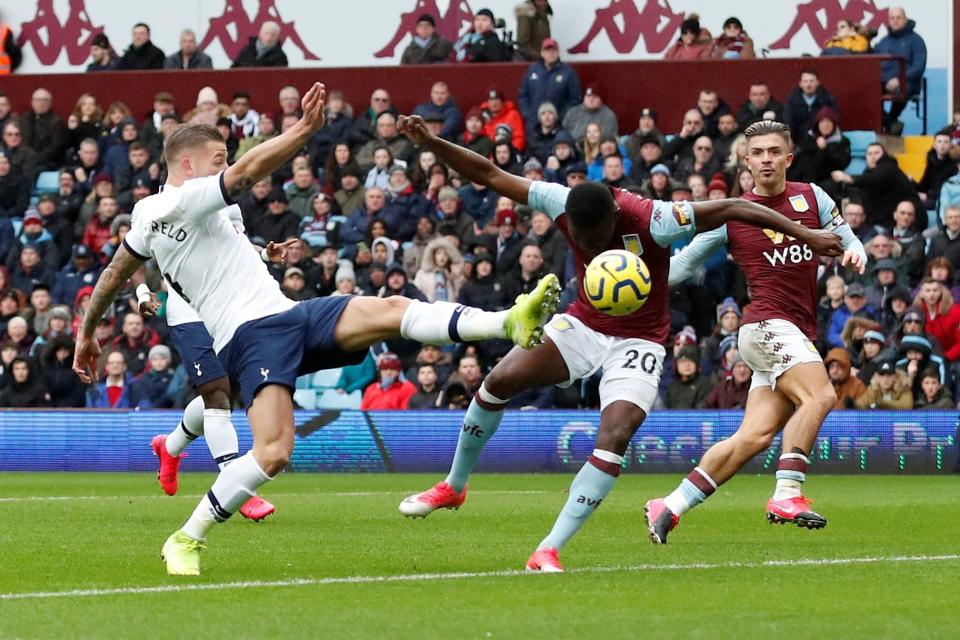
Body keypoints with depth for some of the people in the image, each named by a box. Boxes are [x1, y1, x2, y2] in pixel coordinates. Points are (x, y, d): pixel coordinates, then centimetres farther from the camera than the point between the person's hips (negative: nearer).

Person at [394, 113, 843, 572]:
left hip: (638, 340, -4)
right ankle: (453, 487, 12)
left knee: (615, 439, -22)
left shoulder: (651, 222, -29)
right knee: (500, 380, -10)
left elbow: (732, 208, -24)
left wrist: (805, 234, -24)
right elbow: (489, 175, -11)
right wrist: (430, 143, -22)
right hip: (582, 324, 4)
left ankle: (549, 551, -21)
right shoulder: (561, 206, -18)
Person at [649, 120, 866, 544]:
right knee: (819, 396, -28)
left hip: (798, 337, 4)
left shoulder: (812, 198, 11)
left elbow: (847, 241, 16)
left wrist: (854, 254, -8)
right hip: (767, 324, -4)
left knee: (755, 436, -3)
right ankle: (787, 495, -30)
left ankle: (669, 508, 3)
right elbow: (684, 262, 10)